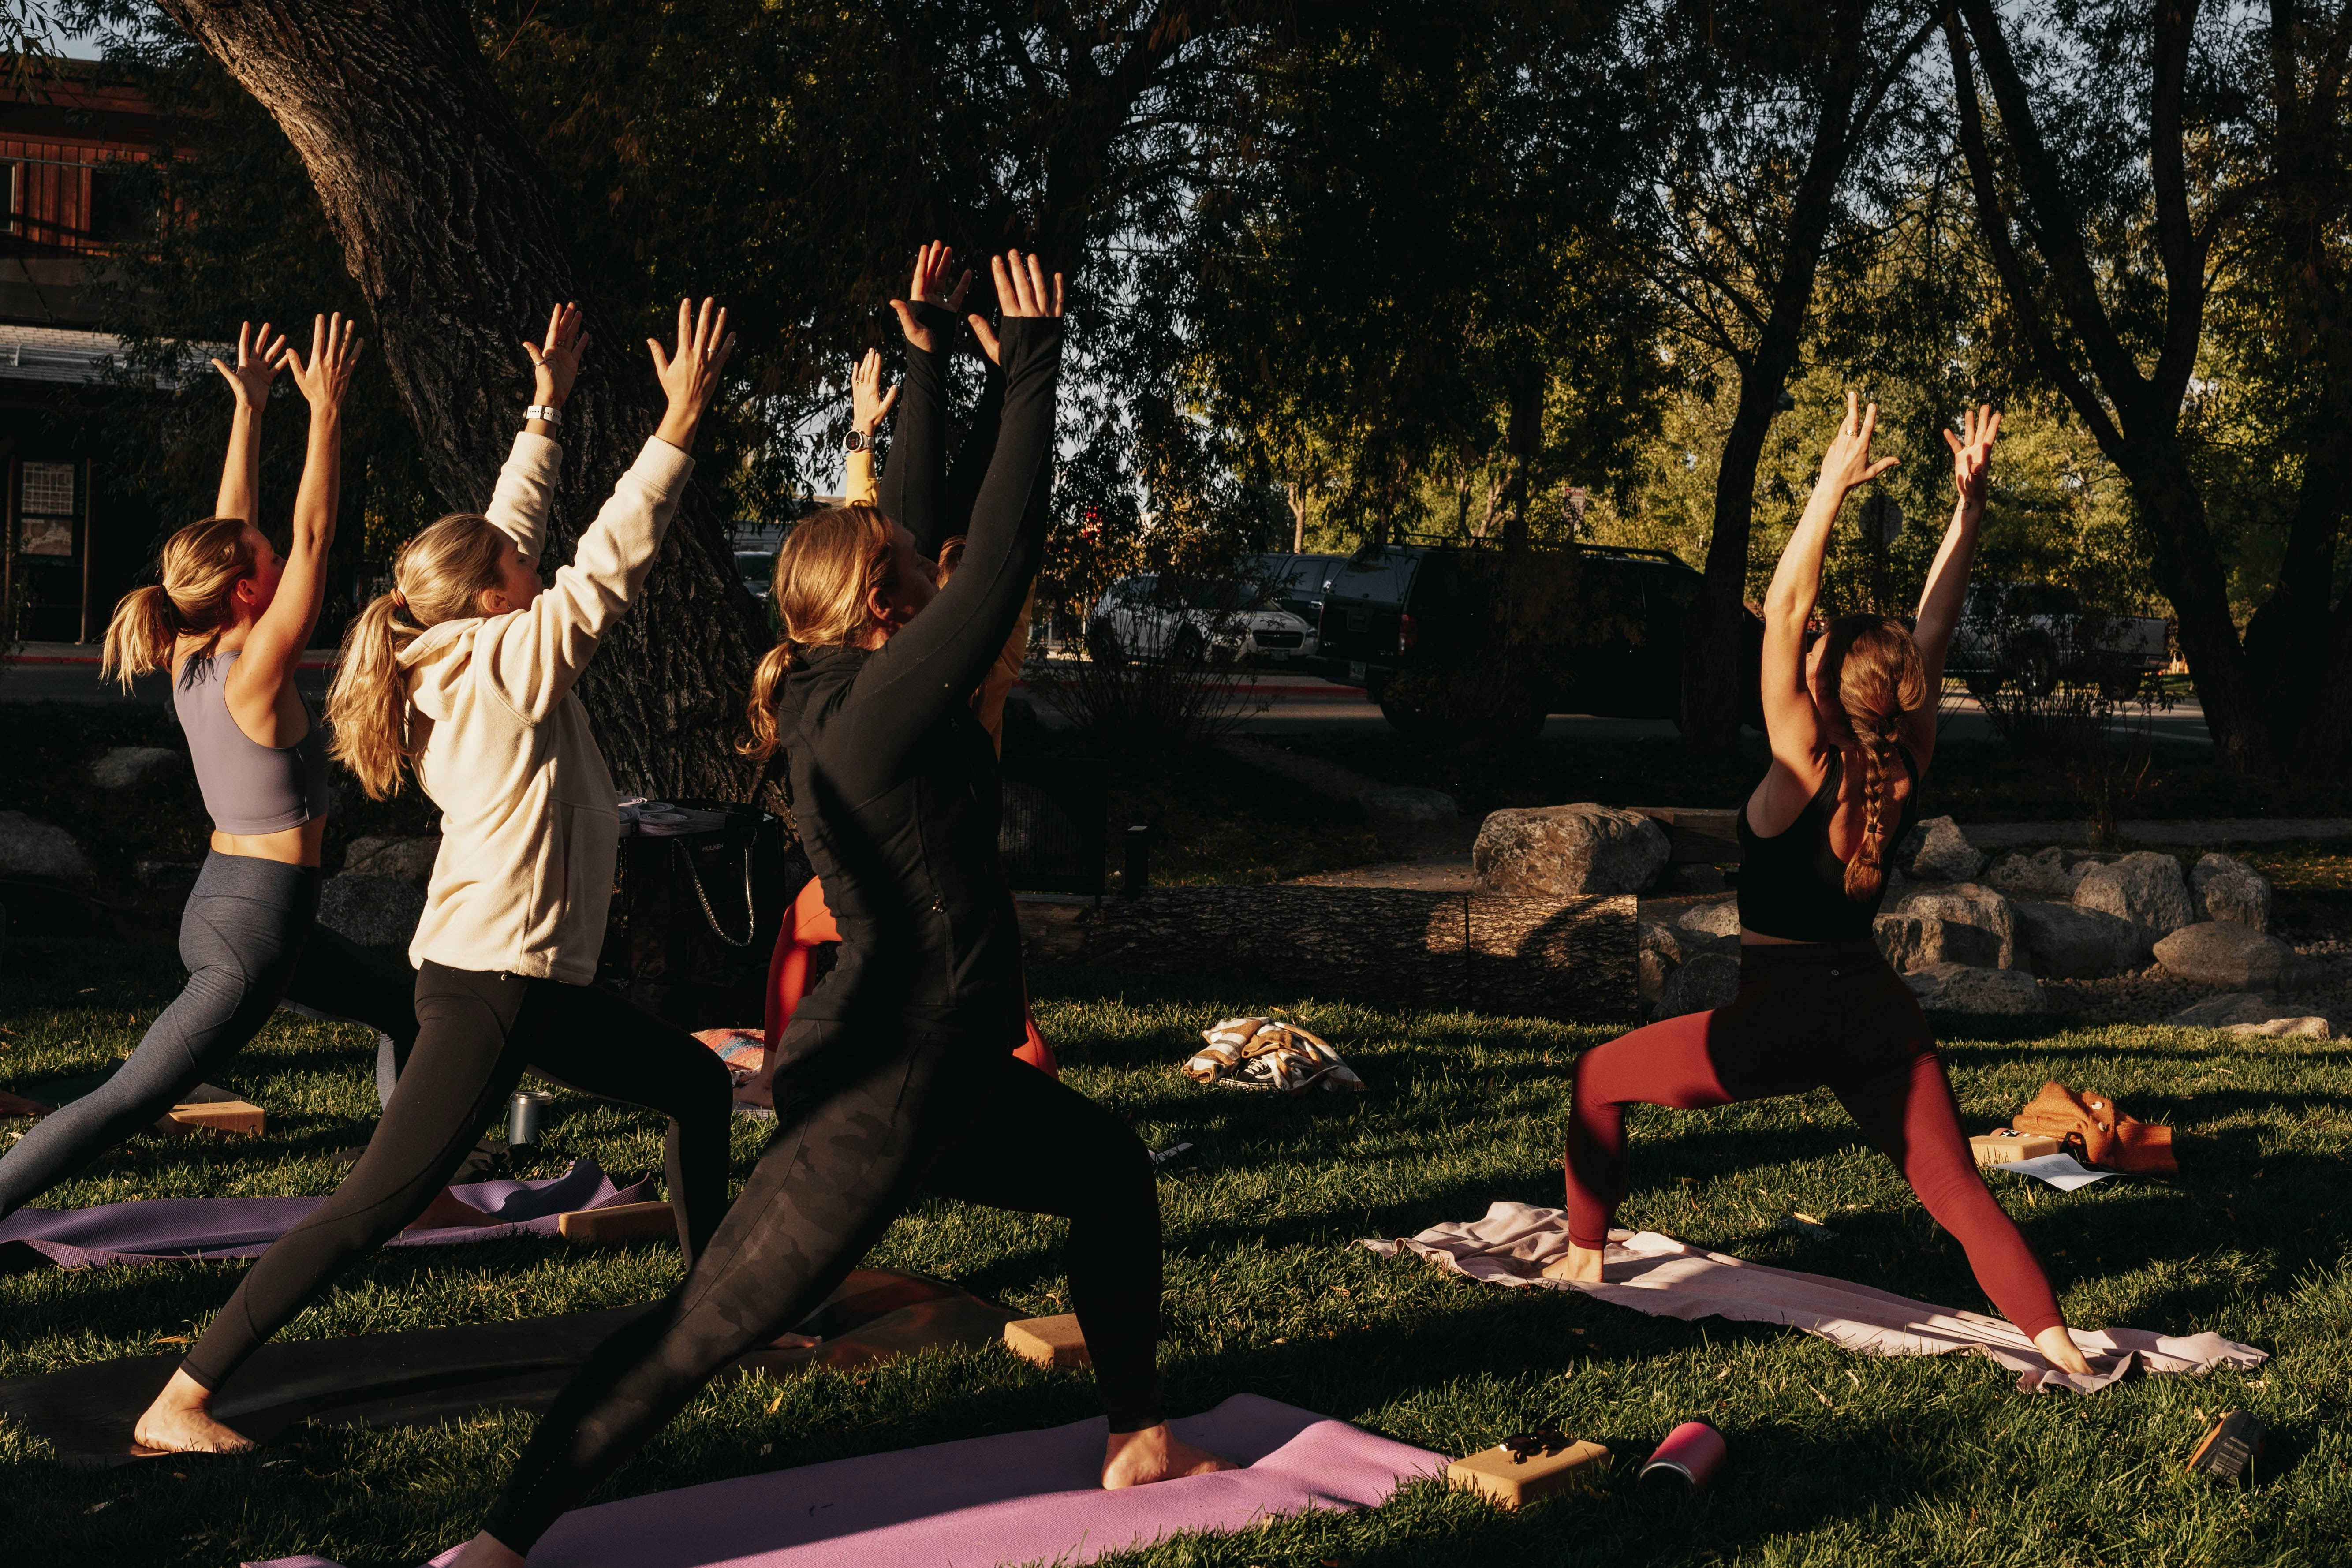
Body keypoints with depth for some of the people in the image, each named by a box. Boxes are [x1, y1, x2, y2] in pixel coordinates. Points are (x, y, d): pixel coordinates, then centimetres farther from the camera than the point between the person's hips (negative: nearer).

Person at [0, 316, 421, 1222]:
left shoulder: (190, 664, 1)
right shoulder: (252, 675, -20)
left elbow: (233, 522, 9)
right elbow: (312, 535, -22)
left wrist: (249, 408, 12)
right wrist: (325, 411, -20)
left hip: (223, 905, 10)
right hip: (255, 927, -10)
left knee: (410, 1007, 22)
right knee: (122, 1105, -7)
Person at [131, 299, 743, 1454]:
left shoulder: (456, 656, 10)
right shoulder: (513, 658, -13)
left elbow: (508, 530, 21)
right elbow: (610, 562, -17)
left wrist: (548, 409, 23)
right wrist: (681, 419, -15)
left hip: (536, 983, 10)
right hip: (489, 983, -10)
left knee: (695, 1082, 21)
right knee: (376, 1204, -10)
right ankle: (182, 1401, -9)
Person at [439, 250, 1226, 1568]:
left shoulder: (841, 700, 6)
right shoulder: (880, 708, -19)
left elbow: (903, 545, 16)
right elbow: (999, 559, -22)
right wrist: (1035, 363, -16)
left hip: (949, 1076, 10)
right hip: (888, 1088, -10)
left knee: (1113, 1168, 23)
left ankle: (1138, 1438, 32)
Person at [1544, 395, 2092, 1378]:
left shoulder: (1805, 770, -12)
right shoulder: (1908, 771, 1)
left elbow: (1783, 609, -16)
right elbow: (1937, 623, 7)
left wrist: (1834, 487, -19)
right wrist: (1969, 498, 6)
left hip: (1784, 1017, -5)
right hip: (1879, 1012, 5)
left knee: (1598, 1077, 15)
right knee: (1959, 1192, 4)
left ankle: (1584, 1254, 22)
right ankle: (2057, 1344, -14)